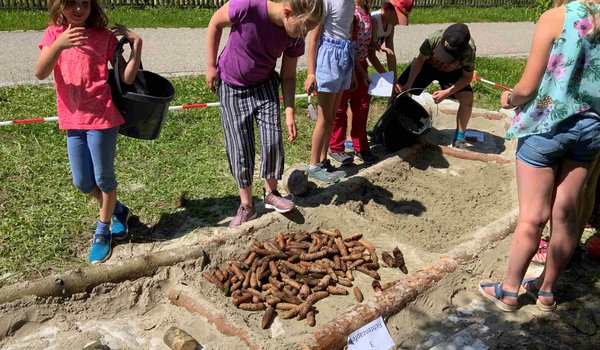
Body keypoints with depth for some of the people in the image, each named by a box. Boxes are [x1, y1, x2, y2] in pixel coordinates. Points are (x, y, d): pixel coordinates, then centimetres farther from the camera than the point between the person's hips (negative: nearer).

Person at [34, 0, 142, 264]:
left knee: (104, 178, 6)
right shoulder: (54, 34, 4)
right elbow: (40, 73, -11)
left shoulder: (104, 37, -4)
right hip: (73, 119, 4)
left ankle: (102, 232, 27)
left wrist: (136, 44, -18)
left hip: (102, 117, -4)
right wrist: (58, 46, -27)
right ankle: (118, 210, 39)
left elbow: (127, 78, -9)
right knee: (82, 182, 12)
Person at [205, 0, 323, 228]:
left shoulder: (295, 37, -17)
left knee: (273, 140, -6)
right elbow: (215, 23, -13)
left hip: (265, 85, 3)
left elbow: (288, 76, -5)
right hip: (231, 86, -3)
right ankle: (246, 206, 14)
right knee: (240, 147, -1)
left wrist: (289, 112, -13)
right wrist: (211, 66, -9)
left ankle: (271, 193, 17)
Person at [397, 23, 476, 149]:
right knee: (399, 89, -8)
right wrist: (409, 84, -26)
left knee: (467, 98, -21)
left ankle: (459, 138, -3)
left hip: (452, 72, -1)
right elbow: (420, 60, -19)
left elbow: (467, 77, -22)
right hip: (428, 64, 1)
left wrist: (447, 92, -34)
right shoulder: (434, 39, -38)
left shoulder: (469, 51, -38)